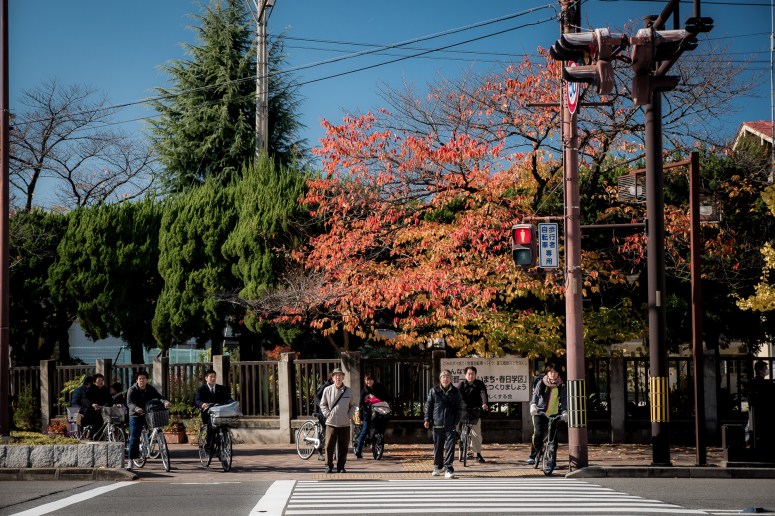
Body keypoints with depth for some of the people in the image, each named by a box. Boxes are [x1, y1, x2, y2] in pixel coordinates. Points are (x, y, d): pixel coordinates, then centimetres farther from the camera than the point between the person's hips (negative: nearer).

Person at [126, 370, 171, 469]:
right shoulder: (132, 390, -9)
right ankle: (131, 461, -5)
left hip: (148, 415, 3)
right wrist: (136, 408, -43)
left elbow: (158, 397, -13)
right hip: (135, 416, -3)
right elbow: (129, 403, -21)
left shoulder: (150, 389, 0)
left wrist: (165, 402, -36)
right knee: (134, 438, -7)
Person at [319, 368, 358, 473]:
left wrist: (349, 415, 2)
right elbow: (323, 404, 9)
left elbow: (353, 405, 14)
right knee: (329, 446, -6)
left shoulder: (348, 391, 4)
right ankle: (329, 466, 6)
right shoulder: (328, 390, -1)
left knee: (343, 448, 4)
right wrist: (327, 414, -2)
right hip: (331, 423, -1)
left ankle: (341, 467, 15)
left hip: (344, 424, 2)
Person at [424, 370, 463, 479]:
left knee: (450, 447, -7)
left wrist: (456, 421, -1)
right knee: (438, 447, 11)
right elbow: (428, 405, 8)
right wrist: (427, 419, 1)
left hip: (450, 425, -1)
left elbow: (459, 408, 7)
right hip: (437, 424, 1)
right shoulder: (434, 391, 4)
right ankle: (437, 466, 27)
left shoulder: (455, 392, 4)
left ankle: (448, 468, -5)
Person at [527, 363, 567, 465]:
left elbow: (564, 399, -8)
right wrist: (533, 405, -36)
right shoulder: (542, 383, -2)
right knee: (538, 434, -15)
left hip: (553, 414, 2)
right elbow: (536, 394, -17)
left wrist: (565, 411, -24)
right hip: (540, 413, -2)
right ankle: (533, 456, -6)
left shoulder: (561, 386, 2)